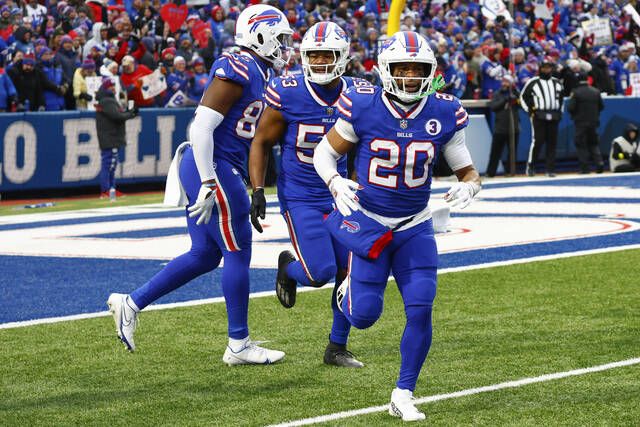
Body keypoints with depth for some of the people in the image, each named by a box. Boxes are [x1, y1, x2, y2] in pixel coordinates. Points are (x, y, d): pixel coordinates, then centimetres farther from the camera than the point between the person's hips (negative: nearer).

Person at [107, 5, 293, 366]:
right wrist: (209, 185, -23)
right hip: (214, 170, -10)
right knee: (238, 253, -1)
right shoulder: (238, 70, -16)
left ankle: (131, 304, 18)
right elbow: (202, 126, -22)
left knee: (205, 255, 14)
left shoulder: (257, 73, 15)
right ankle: (238, 345, 9)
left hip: (215, 172, 10)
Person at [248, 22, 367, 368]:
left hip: (339, 196, 4)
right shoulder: (287, 94, -14)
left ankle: (337, 348, 15)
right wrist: (258, 192, -11)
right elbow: (261, 143, -3)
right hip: (299, 198, -4)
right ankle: (288, 267, 23)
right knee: (320, 273, -14)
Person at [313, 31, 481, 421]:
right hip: (368, 222, -2)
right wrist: (336, 183, -23)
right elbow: (324, 152, -2)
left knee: (421, 310, -10)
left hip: (415, 227, 2)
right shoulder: (363, 107, -15)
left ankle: (403, 395, 7)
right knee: (364, 316, -5)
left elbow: (468, 171, 0)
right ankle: (352, 285, 34)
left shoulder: (444, 114, -9)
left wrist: (468, 186, -24)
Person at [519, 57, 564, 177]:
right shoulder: (533, 82, 1)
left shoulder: (557, 83, 15)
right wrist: (530, 110, -2)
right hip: (538, 116, -4)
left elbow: (561, 97, 28)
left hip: (553, 117, 4)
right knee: (537, 141, -11)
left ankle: (550, 169, 6)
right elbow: (523, 96, 7)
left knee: (552, 143, 2)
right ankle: (530, 166, 2)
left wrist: (560, 111, 17)